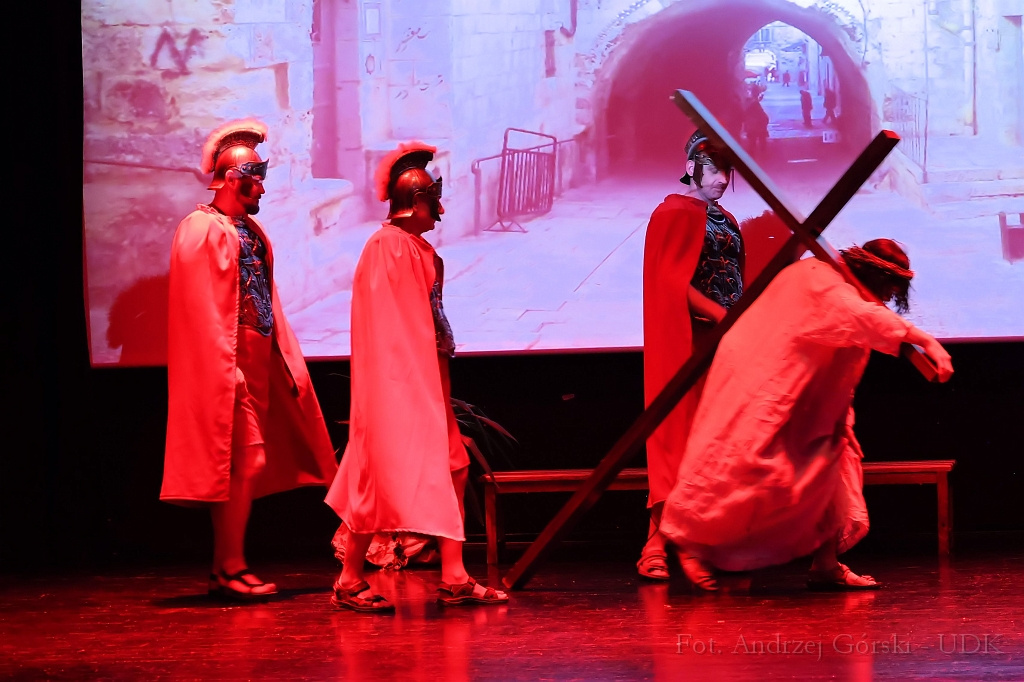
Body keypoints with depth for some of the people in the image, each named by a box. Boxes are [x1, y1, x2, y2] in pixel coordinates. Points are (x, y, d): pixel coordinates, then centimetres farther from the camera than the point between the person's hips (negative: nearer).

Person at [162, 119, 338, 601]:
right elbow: (202, 307, -16)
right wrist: (228, 366, -22)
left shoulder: (249, 231, 17)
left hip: (257, 362, 9)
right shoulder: (202, 229, -9)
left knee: (248, 464, 9)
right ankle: (231, 568, -6)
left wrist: (286, 361, 15)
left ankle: (227, 570, 14)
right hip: (228, 364, -9)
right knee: (246, 460, -11)